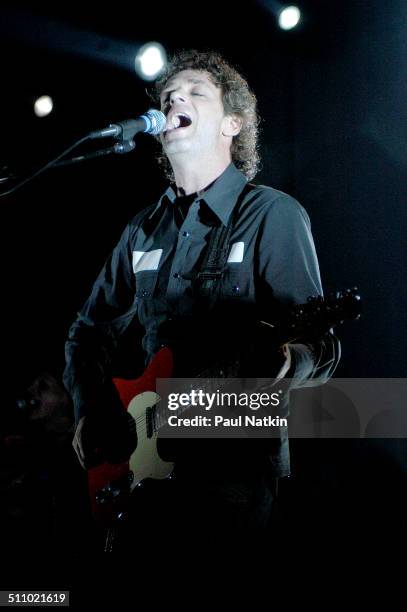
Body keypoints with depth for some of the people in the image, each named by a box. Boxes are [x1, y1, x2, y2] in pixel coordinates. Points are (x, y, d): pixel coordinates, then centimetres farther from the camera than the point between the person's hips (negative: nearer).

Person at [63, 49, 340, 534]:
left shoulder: (273, 215, -6)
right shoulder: (144, 228, 11)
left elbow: (320, 346, -10)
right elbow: (89, 329, 18)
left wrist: (285, 361, -33)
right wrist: (89, 407, 1)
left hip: (232, 470, -5)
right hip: (142, 461, 6)